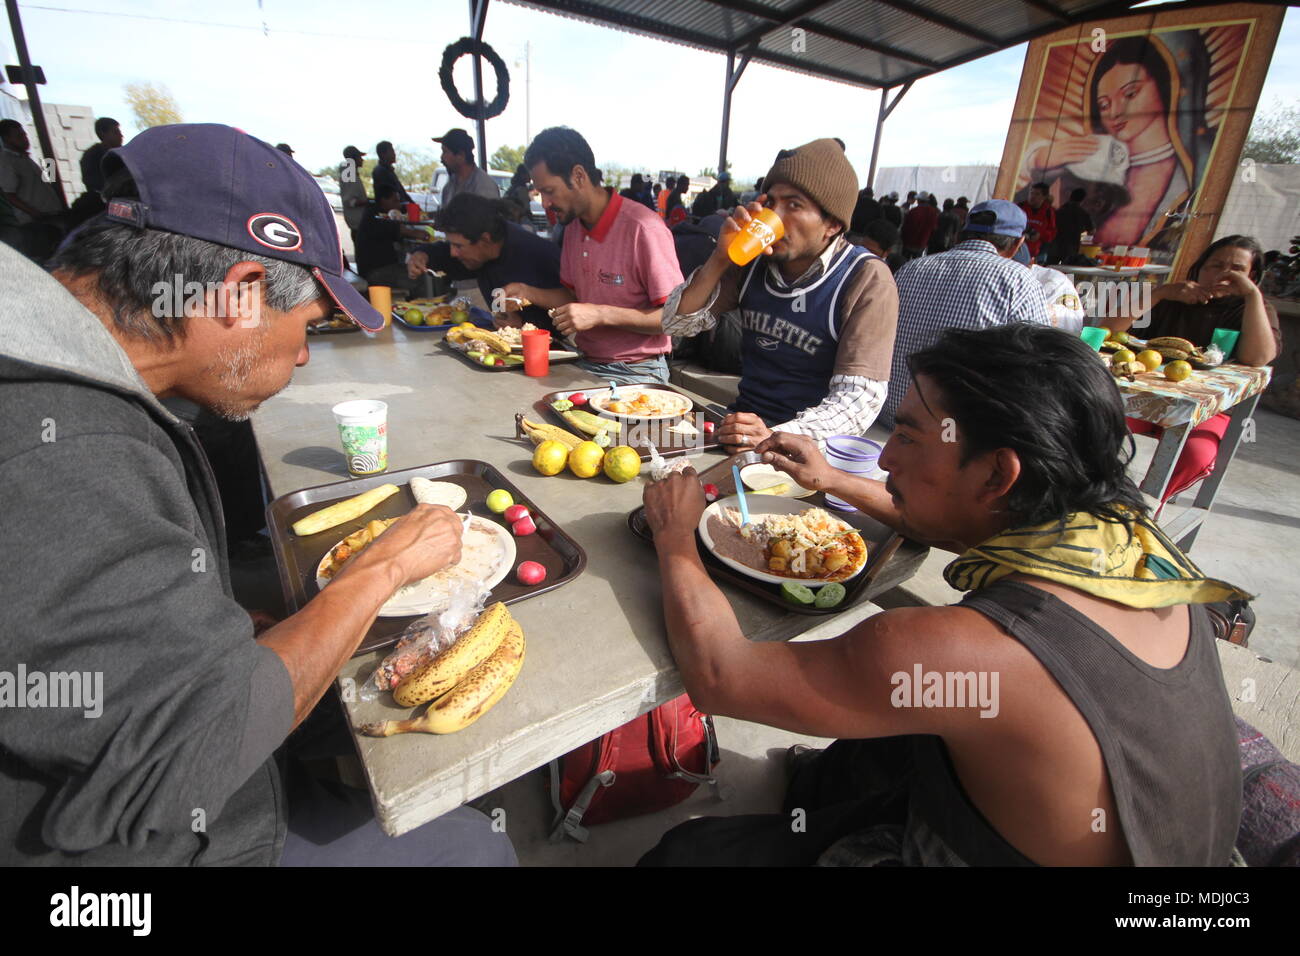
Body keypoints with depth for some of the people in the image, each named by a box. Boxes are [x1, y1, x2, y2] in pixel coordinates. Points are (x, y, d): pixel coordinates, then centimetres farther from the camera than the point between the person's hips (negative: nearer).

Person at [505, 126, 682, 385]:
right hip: (585, 364, 8)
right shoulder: (573, 225, 11)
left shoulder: (643, 229, -17)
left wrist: (601, 314, -24)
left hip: (634, 373, -7)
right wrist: (529, 293, 3)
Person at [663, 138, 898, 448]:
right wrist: (721, 258, -10)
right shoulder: (754, 261, 5)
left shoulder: (867, 281, -11)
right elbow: (677, 323, 5)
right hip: (744, 421, 5)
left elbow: (859, 399, -18)